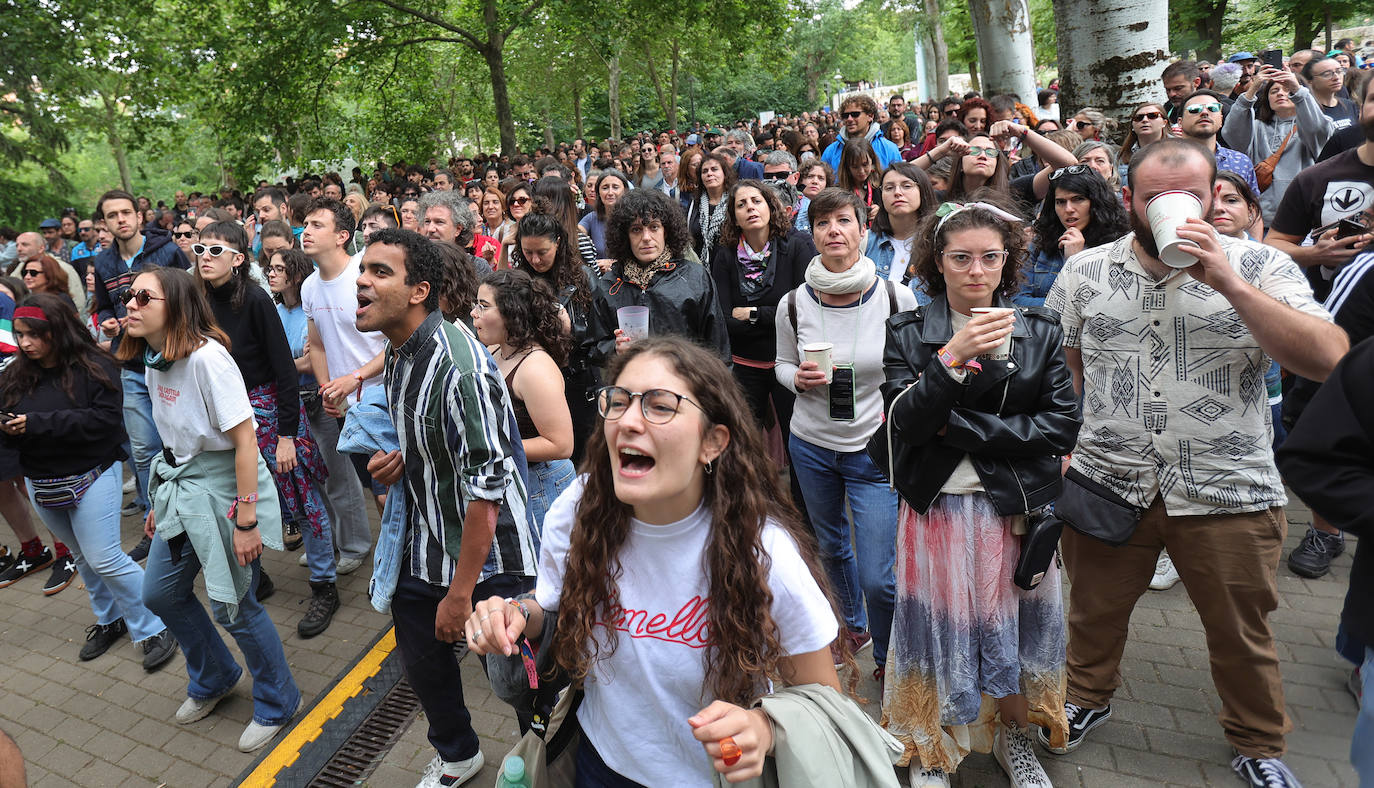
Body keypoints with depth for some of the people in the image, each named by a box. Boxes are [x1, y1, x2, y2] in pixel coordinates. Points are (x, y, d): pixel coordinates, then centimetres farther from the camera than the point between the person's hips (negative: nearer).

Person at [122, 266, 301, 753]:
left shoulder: (206, 357, -22)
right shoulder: (153, 359, 5)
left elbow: (245, 441, -24)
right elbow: (174, 438, 13)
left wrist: (246, 520, -24)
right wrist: (161, 501, 16)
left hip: (223, 488, -9)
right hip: (181, 487, 9)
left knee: (232, 605, 1)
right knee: (159, 592, 19)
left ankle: (278, 703, 24)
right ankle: (215, 678, 44)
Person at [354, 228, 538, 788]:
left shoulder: (457, 362, -27)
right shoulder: (396, 353, 3)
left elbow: (487, 483, -27)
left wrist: (461, 591, -23)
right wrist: (400, 460, -1)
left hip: (487, 555, -9)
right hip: (423, 548, 9)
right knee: (422, 662, 23)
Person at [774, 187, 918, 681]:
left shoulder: (896, 298, -11)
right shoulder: (793, 305, -6)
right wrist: (799, 378, -12)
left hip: (875, 450, -3)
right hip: (811, 444, 3)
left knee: (877, 577, -4)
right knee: (831, 547, 23)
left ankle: (888, 661, 26)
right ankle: (854, 626, 51)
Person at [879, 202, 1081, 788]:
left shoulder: (1040, 331, 2)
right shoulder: (909, 333, -3)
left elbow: (1062, 426, -7)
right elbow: (903, 425, -13)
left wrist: (959, 427, -14)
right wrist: (952, 358, -25)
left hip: (1018, 507, 2)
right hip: (938, 506, -1)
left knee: (1016, 624, 14)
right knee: (941, 627, 8)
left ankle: (1014, 738, 40)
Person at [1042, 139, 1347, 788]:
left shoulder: (1258, 267, -5)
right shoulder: (1084, 271, 1)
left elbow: (1326, 362, -17)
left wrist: (1228, 282, -24)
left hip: (1229, 492, -1)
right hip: (1105, 485, 1)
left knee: (1241, 633, 17)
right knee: (1094, 613, 19)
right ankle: (1086, 699, 46)